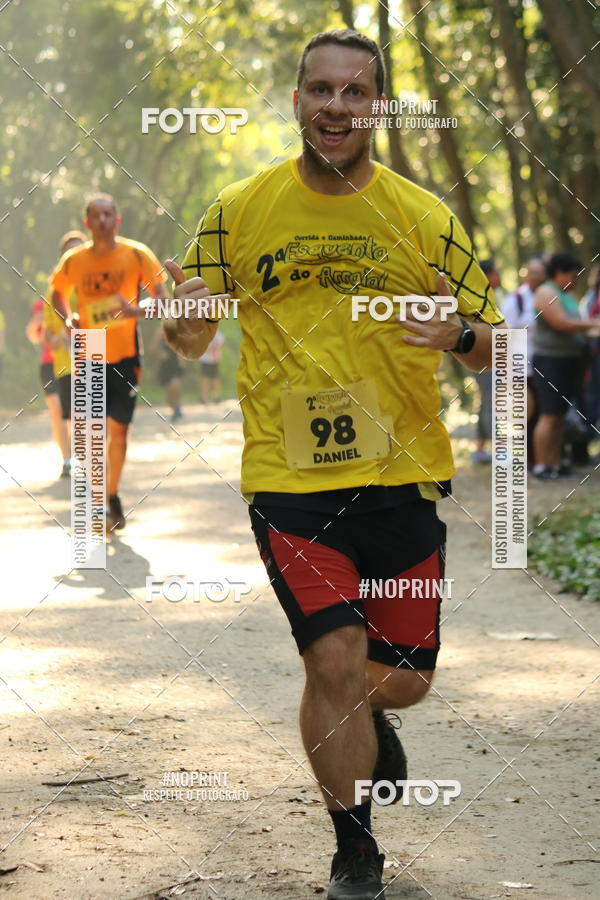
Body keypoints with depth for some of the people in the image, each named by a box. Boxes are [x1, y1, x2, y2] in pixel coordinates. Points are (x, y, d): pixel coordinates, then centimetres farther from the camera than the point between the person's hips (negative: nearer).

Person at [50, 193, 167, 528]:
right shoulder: (73, 261, -2)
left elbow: (162, 297, -4)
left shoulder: (136, 254, -7)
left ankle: (113, 495, 18)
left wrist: (137, 311, -24)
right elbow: (58, 293, 16)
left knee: (118, 428, 0)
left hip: (125, 356, -1)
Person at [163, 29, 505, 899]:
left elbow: (492, 346, 7)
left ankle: (361, 715, 48)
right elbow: (191, 337, 9)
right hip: (289, 478, -2)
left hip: (402, 477, 2)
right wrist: (183, 323, -15)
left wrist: (460, 334, -17)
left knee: (404, 678, 8)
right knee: (336, 657, -14)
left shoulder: (425, 219, 2)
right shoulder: (238, 212, 1)